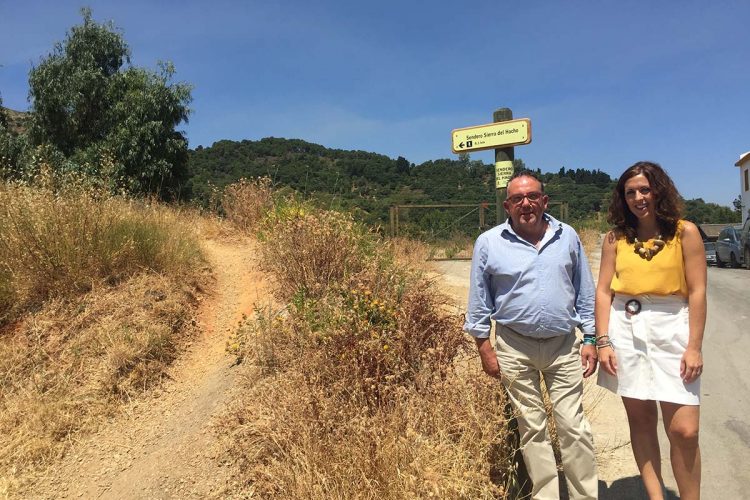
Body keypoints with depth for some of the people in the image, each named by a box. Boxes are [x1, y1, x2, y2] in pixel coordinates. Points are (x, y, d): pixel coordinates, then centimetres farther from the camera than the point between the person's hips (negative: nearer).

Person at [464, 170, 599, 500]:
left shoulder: (568, 237, 2)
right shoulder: (489, 243, -5)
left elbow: (585, 292, 8)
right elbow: (479, 301, -1)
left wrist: (591, 339, 5)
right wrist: (485, 348, -2)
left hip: (564, 345, 1)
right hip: (514, 347, -1)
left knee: (573, 426, 6)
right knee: (532, 427, 11)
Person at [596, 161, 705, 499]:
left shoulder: (684, 232, 1)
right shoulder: (616, 238, 6)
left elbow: (697, 292, -2)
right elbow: (603, 291, 3)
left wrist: (694, 346, -7)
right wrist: (603, 341, -4)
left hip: (671, 329, -2)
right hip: (626, 330, 2)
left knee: (684, 430, -4)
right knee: (640, 420, 10)